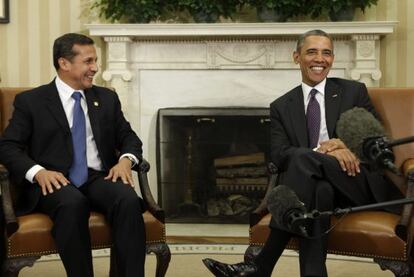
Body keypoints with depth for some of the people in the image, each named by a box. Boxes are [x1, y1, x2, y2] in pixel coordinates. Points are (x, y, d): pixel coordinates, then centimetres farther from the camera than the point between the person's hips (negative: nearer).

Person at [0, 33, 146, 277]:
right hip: (55, 181, -3)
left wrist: (125, 160, -6)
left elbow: (129, 138, 18)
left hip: (99, 178, 3)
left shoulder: (107, 98, 18)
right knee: (73, 203, -38)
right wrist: (38, 172, -18)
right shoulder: (30, 101, 7)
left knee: (129, 199, -31)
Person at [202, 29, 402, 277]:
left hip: (360, 184, -1)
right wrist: (322, 151, -19)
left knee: (303, 159, -32)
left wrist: (346, 147, -15)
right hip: (315, 185, 1)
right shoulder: (281, 107, 14)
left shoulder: (354, 91, 12)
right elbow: (278, 155, -1)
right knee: (319, 189, -38)